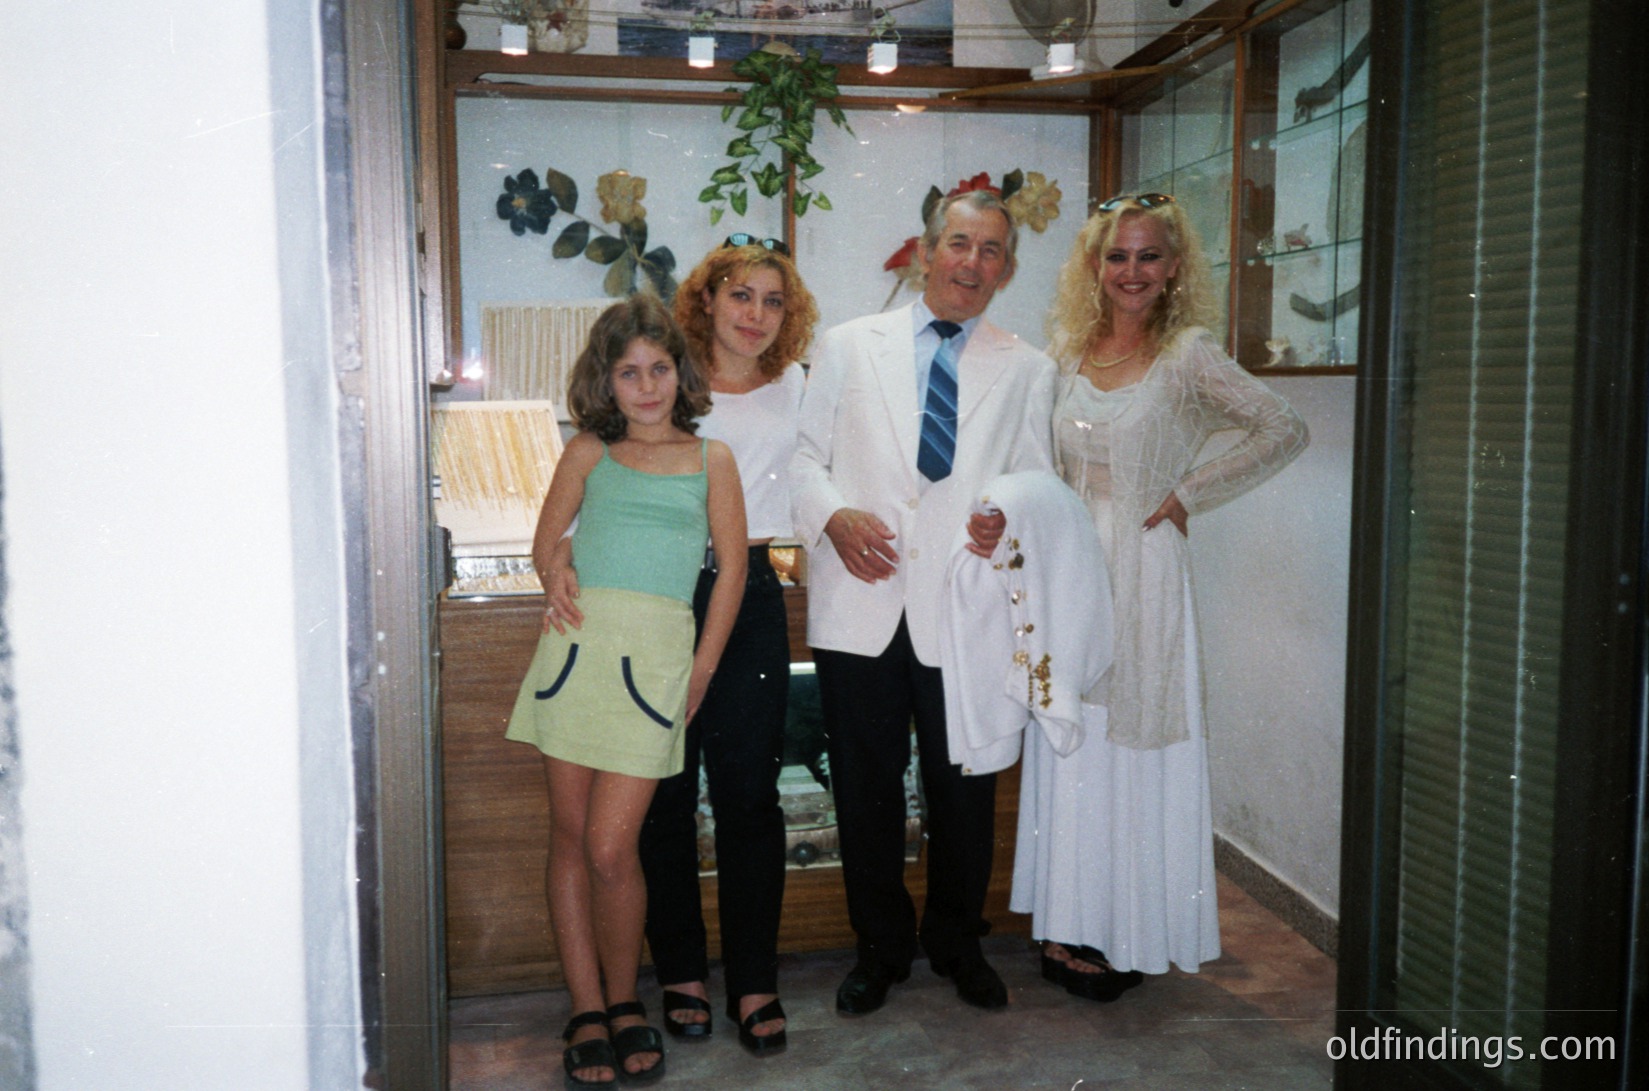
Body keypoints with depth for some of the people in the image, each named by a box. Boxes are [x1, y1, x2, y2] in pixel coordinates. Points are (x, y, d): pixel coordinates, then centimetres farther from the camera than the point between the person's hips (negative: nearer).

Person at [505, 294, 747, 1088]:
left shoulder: (710, 458, 8)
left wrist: (701, 670, 4)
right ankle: (587, 1013, 19)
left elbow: (732, 567, 7)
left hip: (658, 655, -2)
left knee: (610, 848, -6)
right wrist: (583, 612, 8)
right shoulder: (588, 452, 10)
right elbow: (547, 546, 16)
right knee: (569, 835, 6)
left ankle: (623, 1000, 18)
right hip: (575, 649, 2)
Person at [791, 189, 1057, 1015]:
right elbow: (801, 451, 9)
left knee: (964, 790, 10)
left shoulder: (1027, 371, 10)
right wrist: (832, 514, -10)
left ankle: (957, 942, 33)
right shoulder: (847, 347, 9)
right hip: (860, 604, 0)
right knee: (865, 788, 9)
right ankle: (880, 946, 29)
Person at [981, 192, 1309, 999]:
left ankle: (1127, 936, 17)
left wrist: (1188, 493, -9)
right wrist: (1002, 517, -7)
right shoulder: (1066, 352, 8)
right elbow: (1048, 469, 11)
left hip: (1142, 574, -4)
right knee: (1067, 748, 9)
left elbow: (1285, 431, -6)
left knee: (1132, 746, 2)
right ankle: (1070, 927, 22)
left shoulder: (1189, 356, -5)